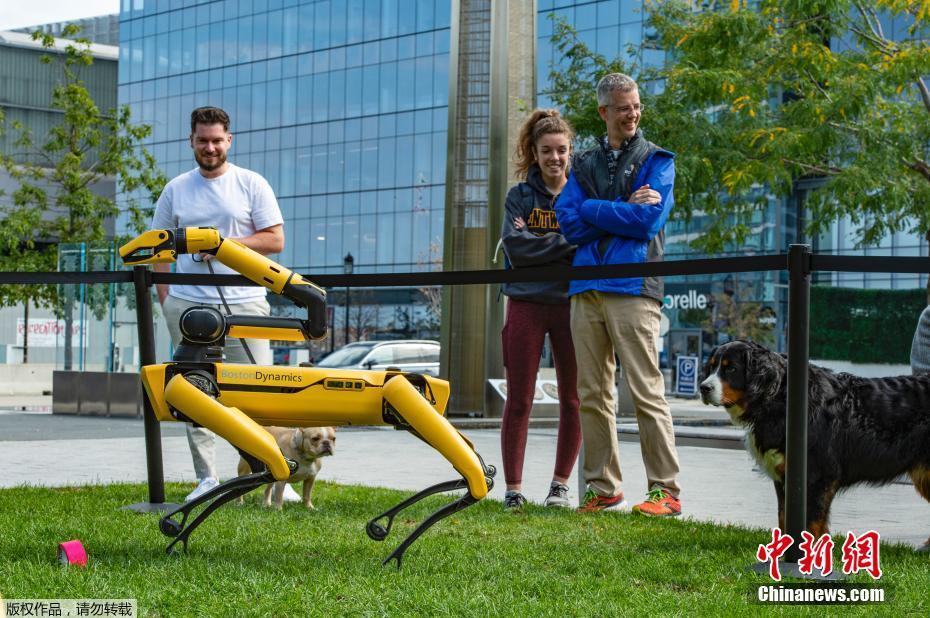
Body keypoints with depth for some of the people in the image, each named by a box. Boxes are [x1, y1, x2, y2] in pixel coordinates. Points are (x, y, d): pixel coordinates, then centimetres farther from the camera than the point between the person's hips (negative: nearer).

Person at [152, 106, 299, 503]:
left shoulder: (252, 185, 5)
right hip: (187, 305, 2)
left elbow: (275, 240, 0)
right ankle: (206, 479, 10)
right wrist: (165, 297, 3)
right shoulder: (175, 190, 12)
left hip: (243, 304, -2)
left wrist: (226, 243, -12)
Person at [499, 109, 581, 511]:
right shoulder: (520, 196, 6)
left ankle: (560, 484, 14)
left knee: (572, 399, 3)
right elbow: (518, 247, -8)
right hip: (527, 304, -1)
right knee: (519, 401, -1)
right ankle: (513, 488, 4)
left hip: (571, 304, 1)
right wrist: (570, 244, -15)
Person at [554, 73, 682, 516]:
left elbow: (648, 220, -9)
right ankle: (603, 488, 14)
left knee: (646, 392, -8)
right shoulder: (584, 164, 19)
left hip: (633, 287, -5)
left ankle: (665, 490, -4)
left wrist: (592, 209, -2)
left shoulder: (657, 160, 7)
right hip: (586, 290, 5)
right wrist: (623, 210, -5)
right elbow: (569, 223, 4)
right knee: (592, 395, 6)